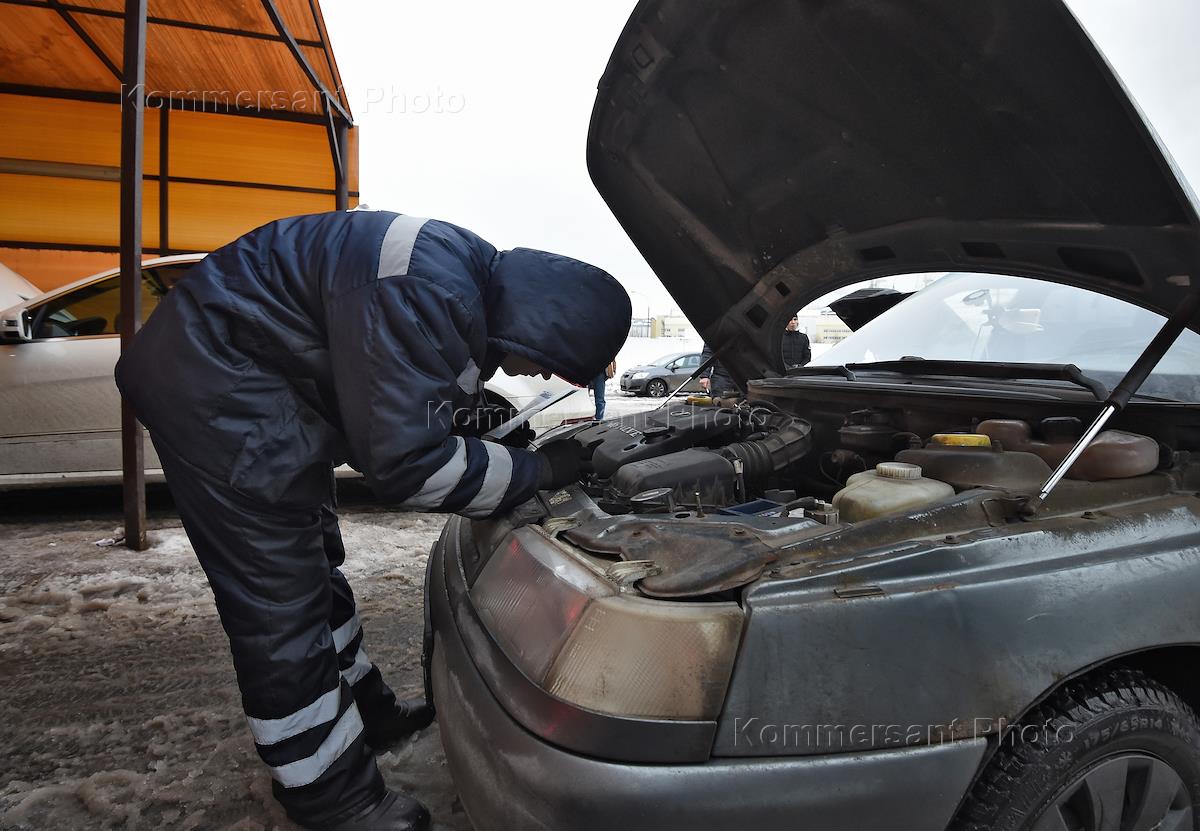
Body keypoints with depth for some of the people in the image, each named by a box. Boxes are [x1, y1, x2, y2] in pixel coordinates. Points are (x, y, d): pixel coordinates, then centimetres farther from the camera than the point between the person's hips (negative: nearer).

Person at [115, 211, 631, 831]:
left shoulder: (475, 280, 0)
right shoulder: (425, 292, -31)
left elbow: (404, 415, 14)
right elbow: (409, 464, -28)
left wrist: (504, 450, 5)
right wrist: (538, 470, -18)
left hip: (261, 377, 10)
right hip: (213, 377, -10)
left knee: (312, 565, 18)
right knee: (280, 597, -6)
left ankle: (365, 711, 35)